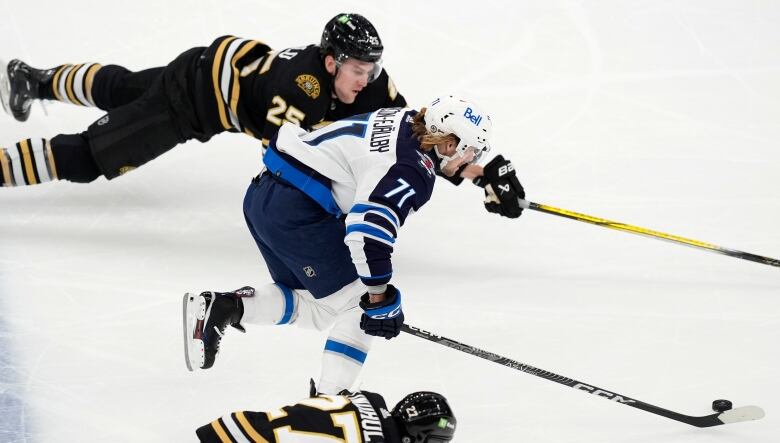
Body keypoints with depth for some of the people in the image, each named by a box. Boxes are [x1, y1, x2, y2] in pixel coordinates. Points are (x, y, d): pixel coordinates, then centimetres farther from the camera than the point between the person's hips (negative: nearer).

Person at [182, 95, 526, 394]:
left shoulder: (413, 123, 10)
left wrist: (485, 174, 35)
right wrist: (379, 297, -19)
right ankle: (330, 398, 0)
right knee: (361, 301, 1)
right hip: (298, 211, -10)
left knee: (315, 307, 21)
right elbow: (368, 229, -27)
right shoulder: (411, 171, -17)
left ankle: (219, 308, 7)